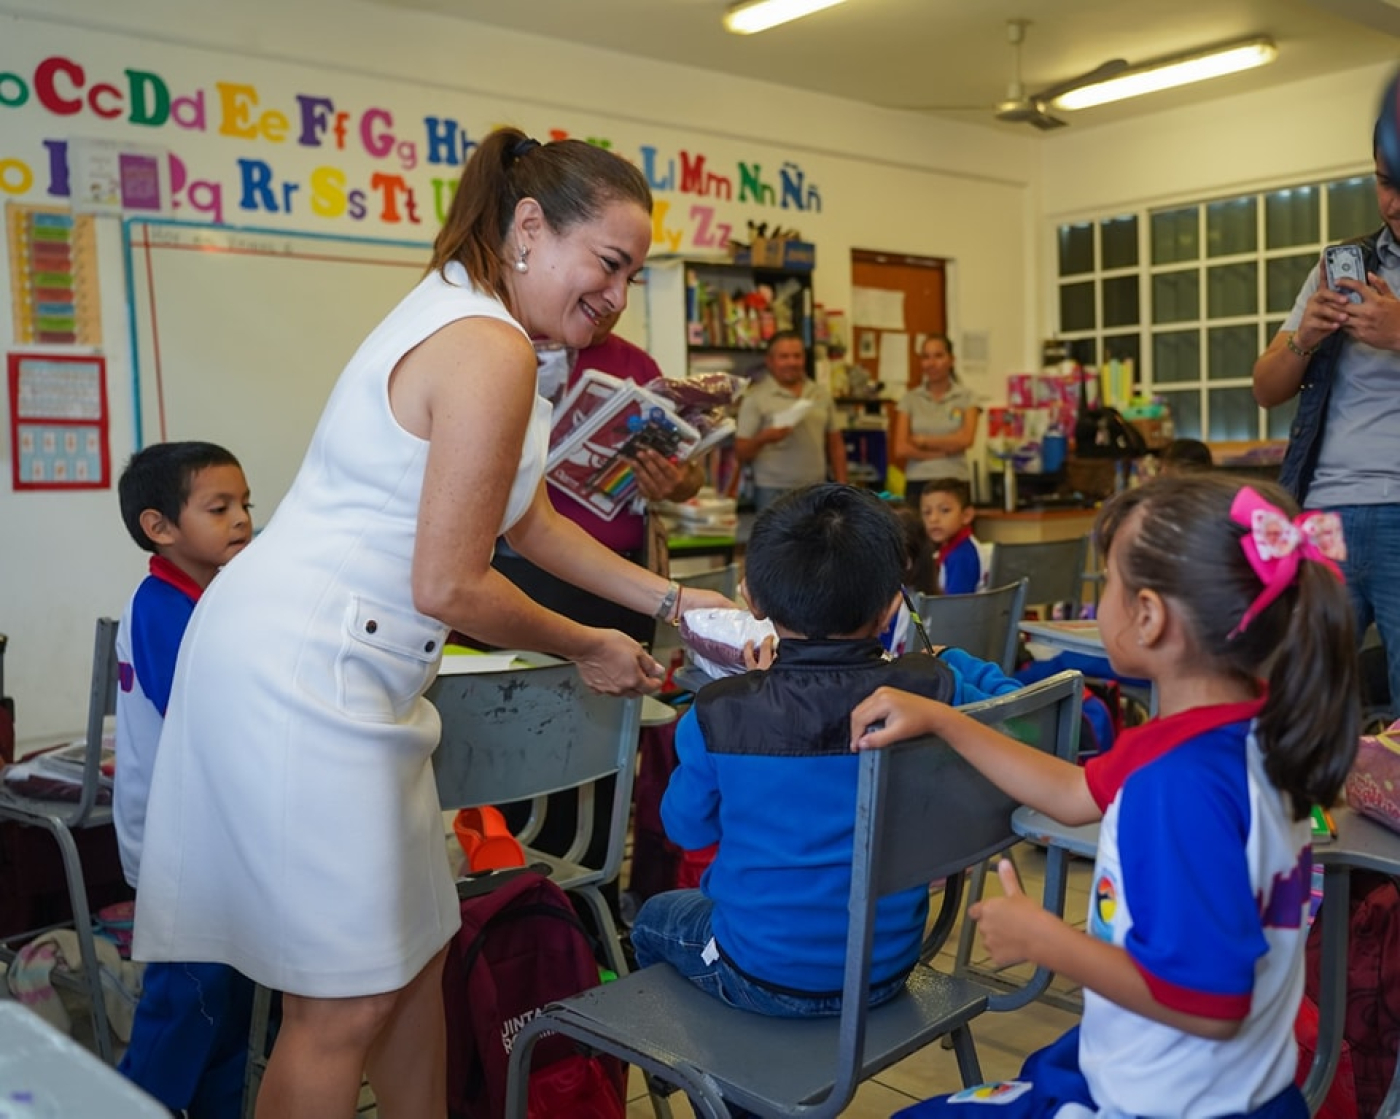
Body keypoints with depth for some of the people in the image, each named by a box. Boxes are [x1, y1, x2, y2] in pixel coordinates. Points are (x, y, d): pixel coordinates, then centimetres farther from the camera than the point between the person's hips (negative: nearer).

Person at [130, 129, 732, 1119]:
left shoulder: (466, 318, 15)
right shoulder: (489, 350, -18)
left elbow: (529, 524, 20)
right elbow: (448, 588, -18)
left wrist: (669, 600, 17)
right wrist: (587, 651, -3)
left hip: (346, 669, 10)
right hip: (300, 674, -10)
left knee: (415, 952, 18)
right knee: (347, 1001, 0)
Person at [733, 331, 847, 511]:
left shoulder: (822, 394, 10)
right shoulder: (755, 398, -4)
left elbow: (835, 446, 14)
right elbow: (741, 453, -6)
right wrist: (762, 439, -26)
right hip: (775, 493, -5)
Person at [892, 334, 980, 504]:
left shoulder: (965, 397, 7)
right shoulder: (910, 399, 8)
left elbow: (966, 439, -7)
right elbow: (900, 449, -1)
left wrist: (923, 440, -4)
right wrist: (944, 451, -6)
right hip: (917, 483, 1)